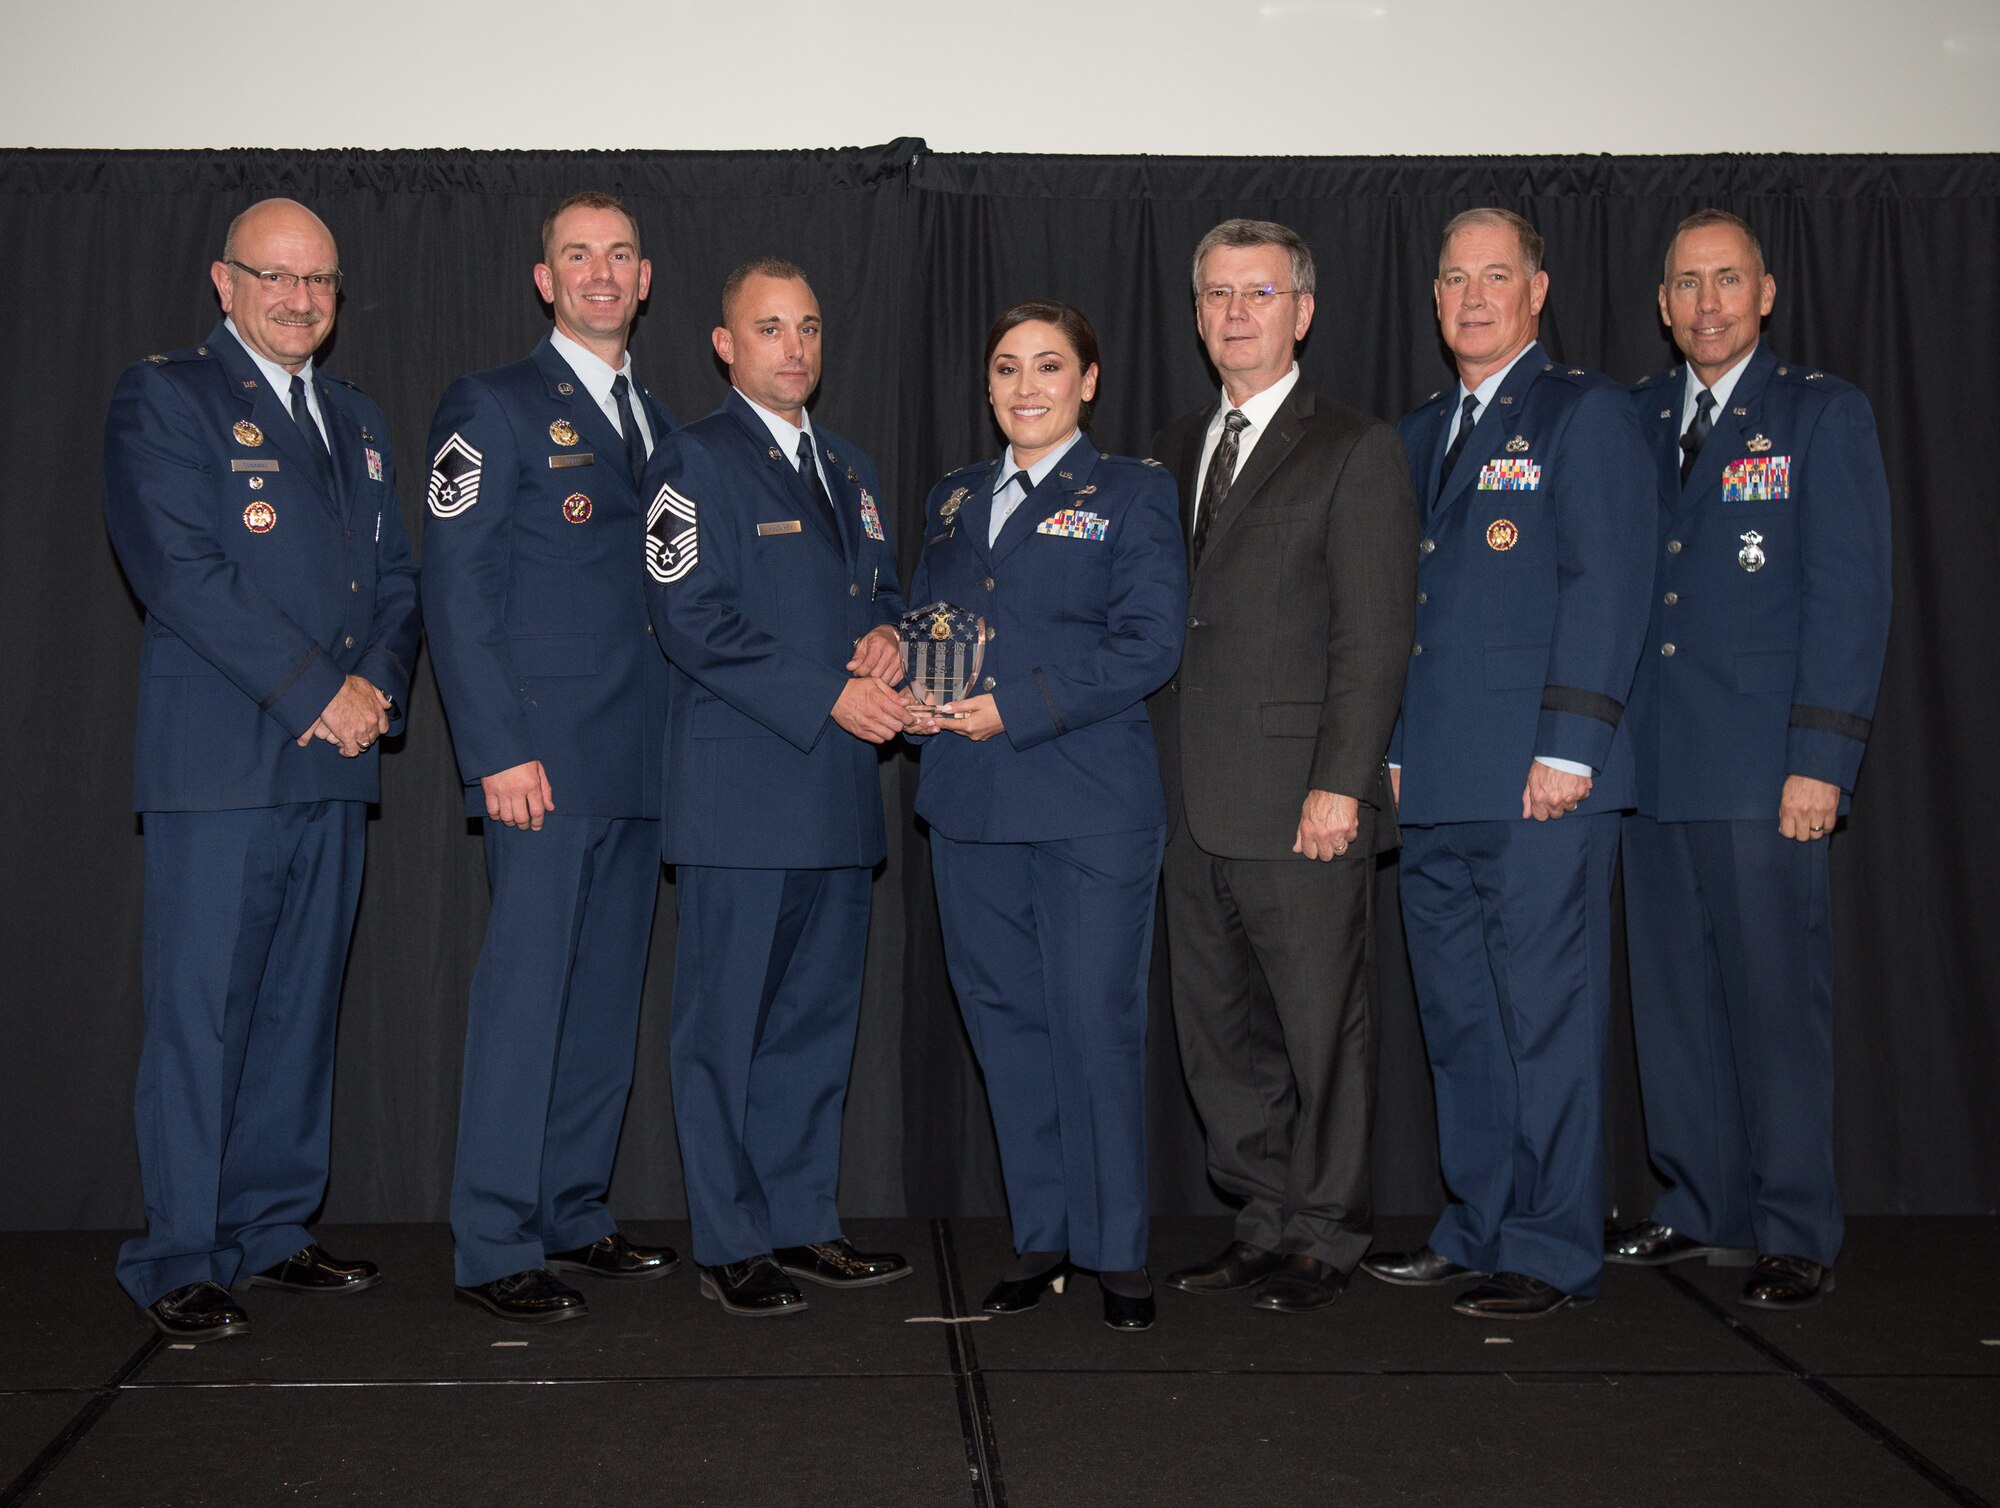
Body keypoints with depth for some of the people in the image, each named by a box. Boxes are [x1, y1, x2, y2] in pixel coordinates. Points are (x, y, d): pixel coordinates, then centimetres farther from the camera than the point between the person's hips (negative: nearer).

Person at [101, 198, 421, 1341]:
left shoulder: (358, 421, 20)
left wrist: (377, 686, -4)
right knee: (201, 1013, -4)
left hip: (336, 761, 6)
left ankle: (273, 1229, 21)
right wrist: (317, 691, -14)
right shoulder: (163, 399, -1)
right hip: (220, 764, -6)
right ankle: (179, 1264, 4)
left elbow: (398, 579, 16)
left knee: (303, 1006, 10)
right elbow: (182, 574, -12)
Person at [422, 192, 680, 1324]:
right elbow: (455, 585, -8)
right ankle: (497, 1250, 2)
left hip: (642, 761, 7)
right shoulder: (494, 407, -1)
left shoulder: (661, 422, 19)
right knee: (526, 993, -6)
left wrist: (683, 731, 9)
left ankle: (575, 1216, 20)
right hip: (546, 756, -6)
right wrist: (498, 750, -15)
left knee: (609, 996, 10)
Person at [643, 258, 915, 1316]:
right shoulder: (694, 462, -4)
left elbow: (880, 588, 26)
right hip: (741, 789, -7)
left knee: (819, 1012, 11)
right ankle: (731, 1243, 9)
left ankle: (802, 1223, 21)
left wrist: (886, 635, 1)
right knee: (727, 1020, -1)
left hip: (838, 788, 7)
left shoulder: (849, 471, 19)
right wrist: (828, 696, -16)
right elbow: (692, 619, -12)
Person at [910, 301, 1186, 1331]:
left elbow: (1150, 644, -8)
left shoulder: (1131, 495, 2)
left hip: (1091, 809, -5)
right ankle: (1040, 1237, 22)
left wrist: (1018, 707, -16)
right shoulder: (952, 501, 18)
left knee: (1096, 1021, -3)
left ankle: (1118, 1253, 10)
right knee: (1003, 1017, 9)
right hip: (971, 807, 5)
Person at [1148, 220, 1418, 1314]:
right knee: (1219, 1029, 11)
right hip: (1194, 802, 6)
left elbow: (1373, 637, -9)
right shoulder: (1174, 454, 17)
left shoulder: (1356, 452, -2)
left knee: (1321, 1025, 2)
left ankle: (1327, 1235, 15)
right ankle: (1266, 1218, 24)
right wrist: (1154, 772, 7)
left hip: (1302, 801, -6)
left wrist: (1341, 784, -16)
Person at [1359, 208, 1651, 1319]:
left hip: (1540, 781, -7)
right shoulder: (1422, 434, 21)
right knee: (1460, 1020, 12)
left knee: (1547, 1017, -3)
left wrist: (1570, 745, -16)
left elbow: (1607, 588, -9)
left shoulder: (1584, 412, 0)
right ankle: (1481, 1230, 22)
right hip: (1437, 785, 7)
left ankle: (1553, 1253, 6)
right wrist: (1390, 749, 14)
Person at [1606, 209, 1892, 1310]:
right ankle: (1701, 1207, 22)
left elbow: (1850, 594, -5)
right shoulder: (1634, 420, 15)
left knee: (1775, 998, -2)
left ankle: (1796, 1236, 8)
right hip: (1652, 763, 5)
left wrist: (1820, 760, -12)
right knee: (1671, 996, 9)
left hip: (1763, 766, -5)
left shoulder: (1823, 414, 2)